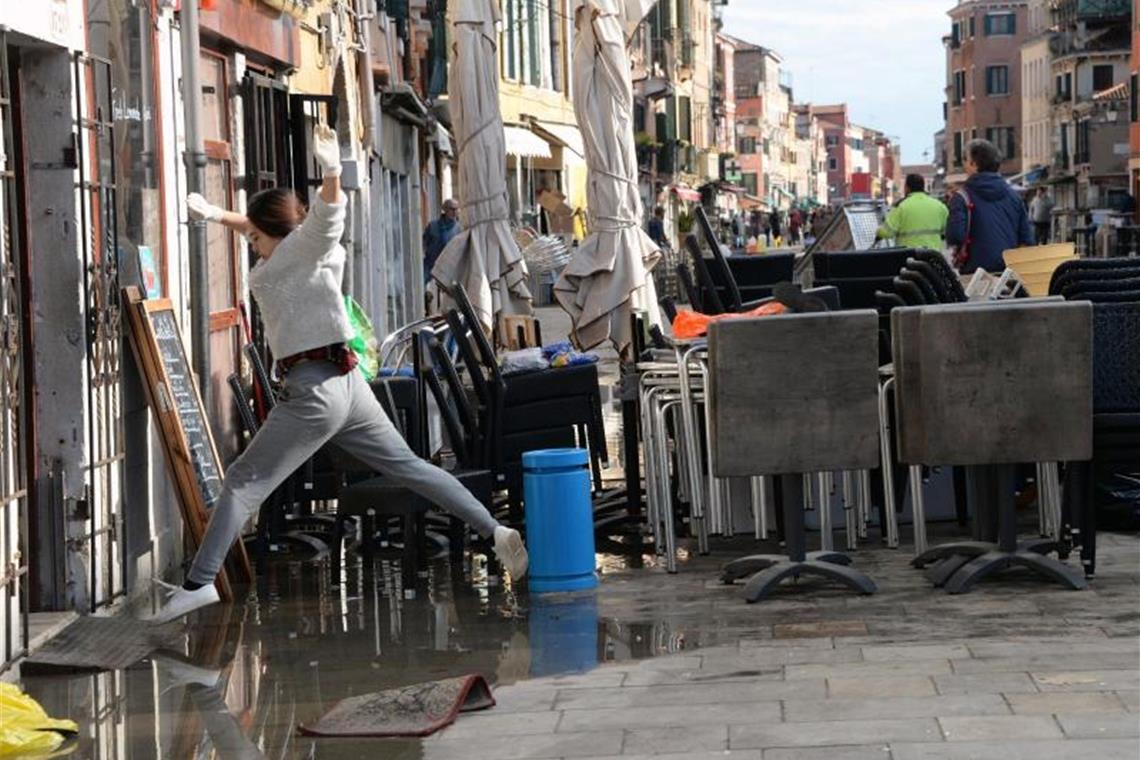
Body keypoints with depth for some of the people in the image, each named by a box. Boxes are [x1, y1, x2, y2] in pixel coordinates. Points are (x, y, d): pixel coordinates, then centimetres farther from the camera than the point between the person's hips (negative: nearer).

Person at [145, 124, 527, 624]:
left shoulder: (304, 247, -4)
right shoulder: (308, 252, 20)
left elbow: (327, 214, -26)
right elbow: (267, 229, 40)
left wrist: (331, 174, -44)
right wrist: (217, 216, 47)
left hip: (313, 389, -9)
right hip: (346, 382, 9)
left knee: (243, 483, -8)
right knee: (408, 467, 14)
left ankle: (198, 583, -14)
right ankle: (494, 531, 11)